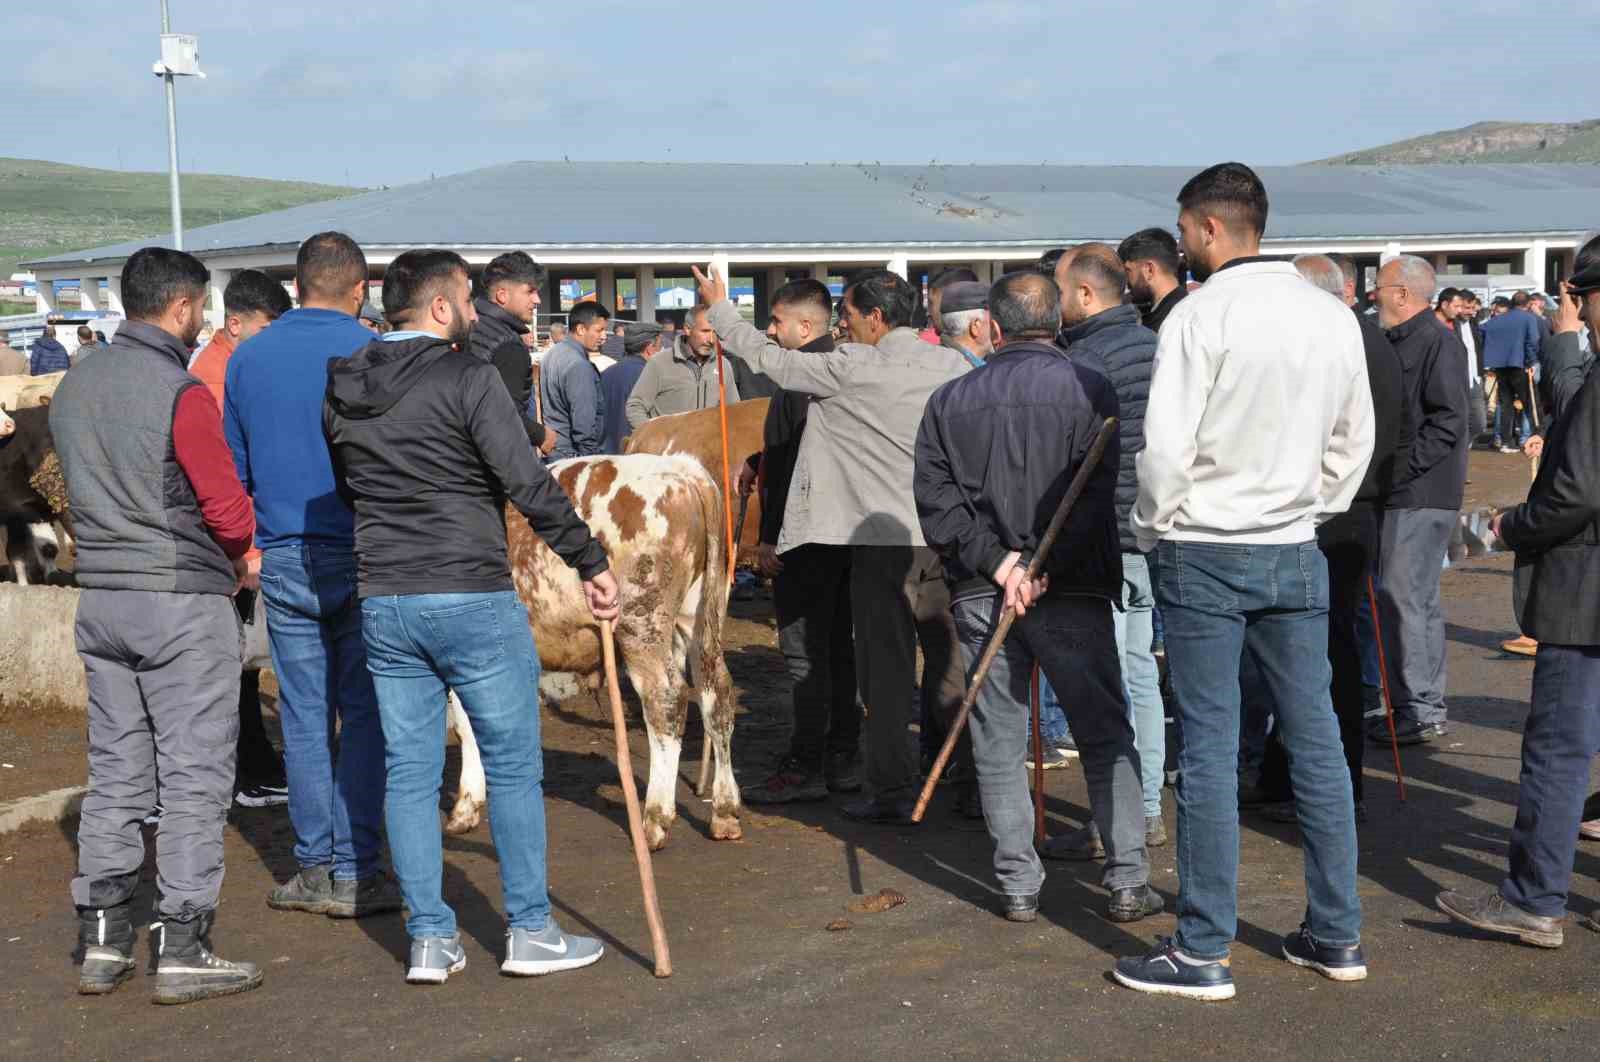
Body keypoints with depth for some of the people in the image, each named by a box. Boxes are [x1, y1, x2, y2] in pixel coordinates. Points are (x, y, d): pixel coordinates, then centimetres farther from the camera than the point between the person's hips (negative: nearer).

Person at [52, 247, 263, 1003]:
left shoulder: (73, 388, 8)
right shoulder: (180, 393, -15)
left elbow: (83, 492, 12)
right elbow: (228, 510, -15)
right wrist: (236, 561, 3)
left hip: (101, 598, 7)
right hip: (183, 603, -7)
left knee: (114, 772, 14)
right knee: (194, 775, 1)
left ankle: (100, 942, 18)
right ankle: (183, 951, 4)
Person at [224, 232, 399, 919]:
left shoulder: (246, 359, 6)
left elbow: (232, 470, 12)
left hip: (282, 560, 3)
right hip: (361, 556, -3)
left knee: (304, 717, 9)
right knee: (363, 714, 3)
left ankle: (314, 866, 14)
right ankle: (354, 873, 4)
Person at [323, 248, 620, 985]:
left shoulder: (342, 392, 9)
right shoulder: (467, 379, -10)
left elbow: (345, 487, 15)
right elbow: (528, 484, -15)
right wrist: (591, 562, -8)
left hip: (383, 604, 6)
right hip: (473, 599, -6)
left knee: (408, 772, 10)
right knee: (513, 765, 6)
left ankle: (429, 940, 13)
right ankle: (530, 931, 12)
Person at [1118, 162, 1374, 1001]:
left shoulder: (1202, 314, -12)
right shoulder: (1334, 317, 7)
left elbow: (1165, 446, -14)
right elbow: (1354, 442, 13)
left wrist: (1152, 530, 1)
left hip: (1205, 551, -5)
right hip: (1295, 552, 6)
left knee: (1209, 748, -1)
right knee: (1315, 738, 11)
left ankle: (1203, 952, 4)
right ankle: (1336, 933, 18)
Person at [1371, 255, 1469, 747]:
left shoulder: (1438, 343, -12)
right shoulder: (1400, 342, 17)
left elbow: (1448, 422, -18)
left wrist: (1398, 468, -19)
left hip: (1420, 496, -10)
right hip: (1399, 494, 10)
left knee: (1403, 600, -10)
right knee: (1420, 600, 13)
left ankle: (1419, 710, -4)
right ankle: (1427, 706, 20)